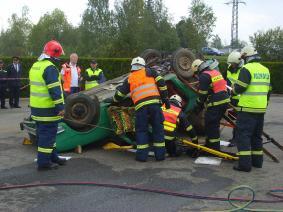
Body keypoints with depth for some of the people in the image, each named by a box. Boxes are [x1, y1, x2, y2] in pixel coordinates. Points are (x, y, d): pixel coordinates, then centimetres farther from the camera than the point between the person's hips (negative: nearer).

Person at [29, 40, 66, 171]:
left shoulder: (35, 66, 14)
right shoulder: (50, 68, -17)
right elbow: (55, 90, -22)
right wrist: (60, 106, -21)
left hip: (36, 107, 10)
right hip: (47, 109, -10)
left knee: (43, 133, 17)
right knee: (47, 134, -2)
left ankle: (52, 157, 28)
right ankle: (43, 162, 3)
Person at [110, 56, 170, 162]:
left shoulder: (129, 79, 20)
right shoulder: (149, 72, 17)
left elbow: (119, 94, 24)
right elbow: (161, 82, 6)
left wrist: (115, 100, 46)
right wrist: (165, 98, 11)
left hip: (140, 106, 0)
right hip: (155, 103, 0)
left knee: (141, 130, 11)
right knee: (158, 128, 10)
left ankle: (142, 155, 8)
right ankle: (160, 154, 11)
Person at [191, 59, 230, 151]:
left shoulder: (204, 76, -9)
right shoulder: (215, 71, 18)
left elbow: (203, 94, -10)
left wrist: (198, 106, 2)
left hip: (216, 103, -9)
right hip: (225, 100, 10)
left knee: (211, 125, -1)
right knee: (214, 124, 19)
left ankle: (214, 148, 2)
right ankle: (209, 145, 29)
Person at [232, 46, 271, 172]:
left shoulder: (247, 69, -11)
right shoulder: (265, 70, 14)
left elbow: (239, 88, -17)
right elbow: (268, 90, 19)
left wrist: (234, 90, 5)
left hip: (247, 109, -8)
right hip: (261, 109, 8)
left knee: (243, 135, -4)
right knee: (257, 135, 17)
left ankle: (245, 163, -7)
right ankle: (257, 161, 23)